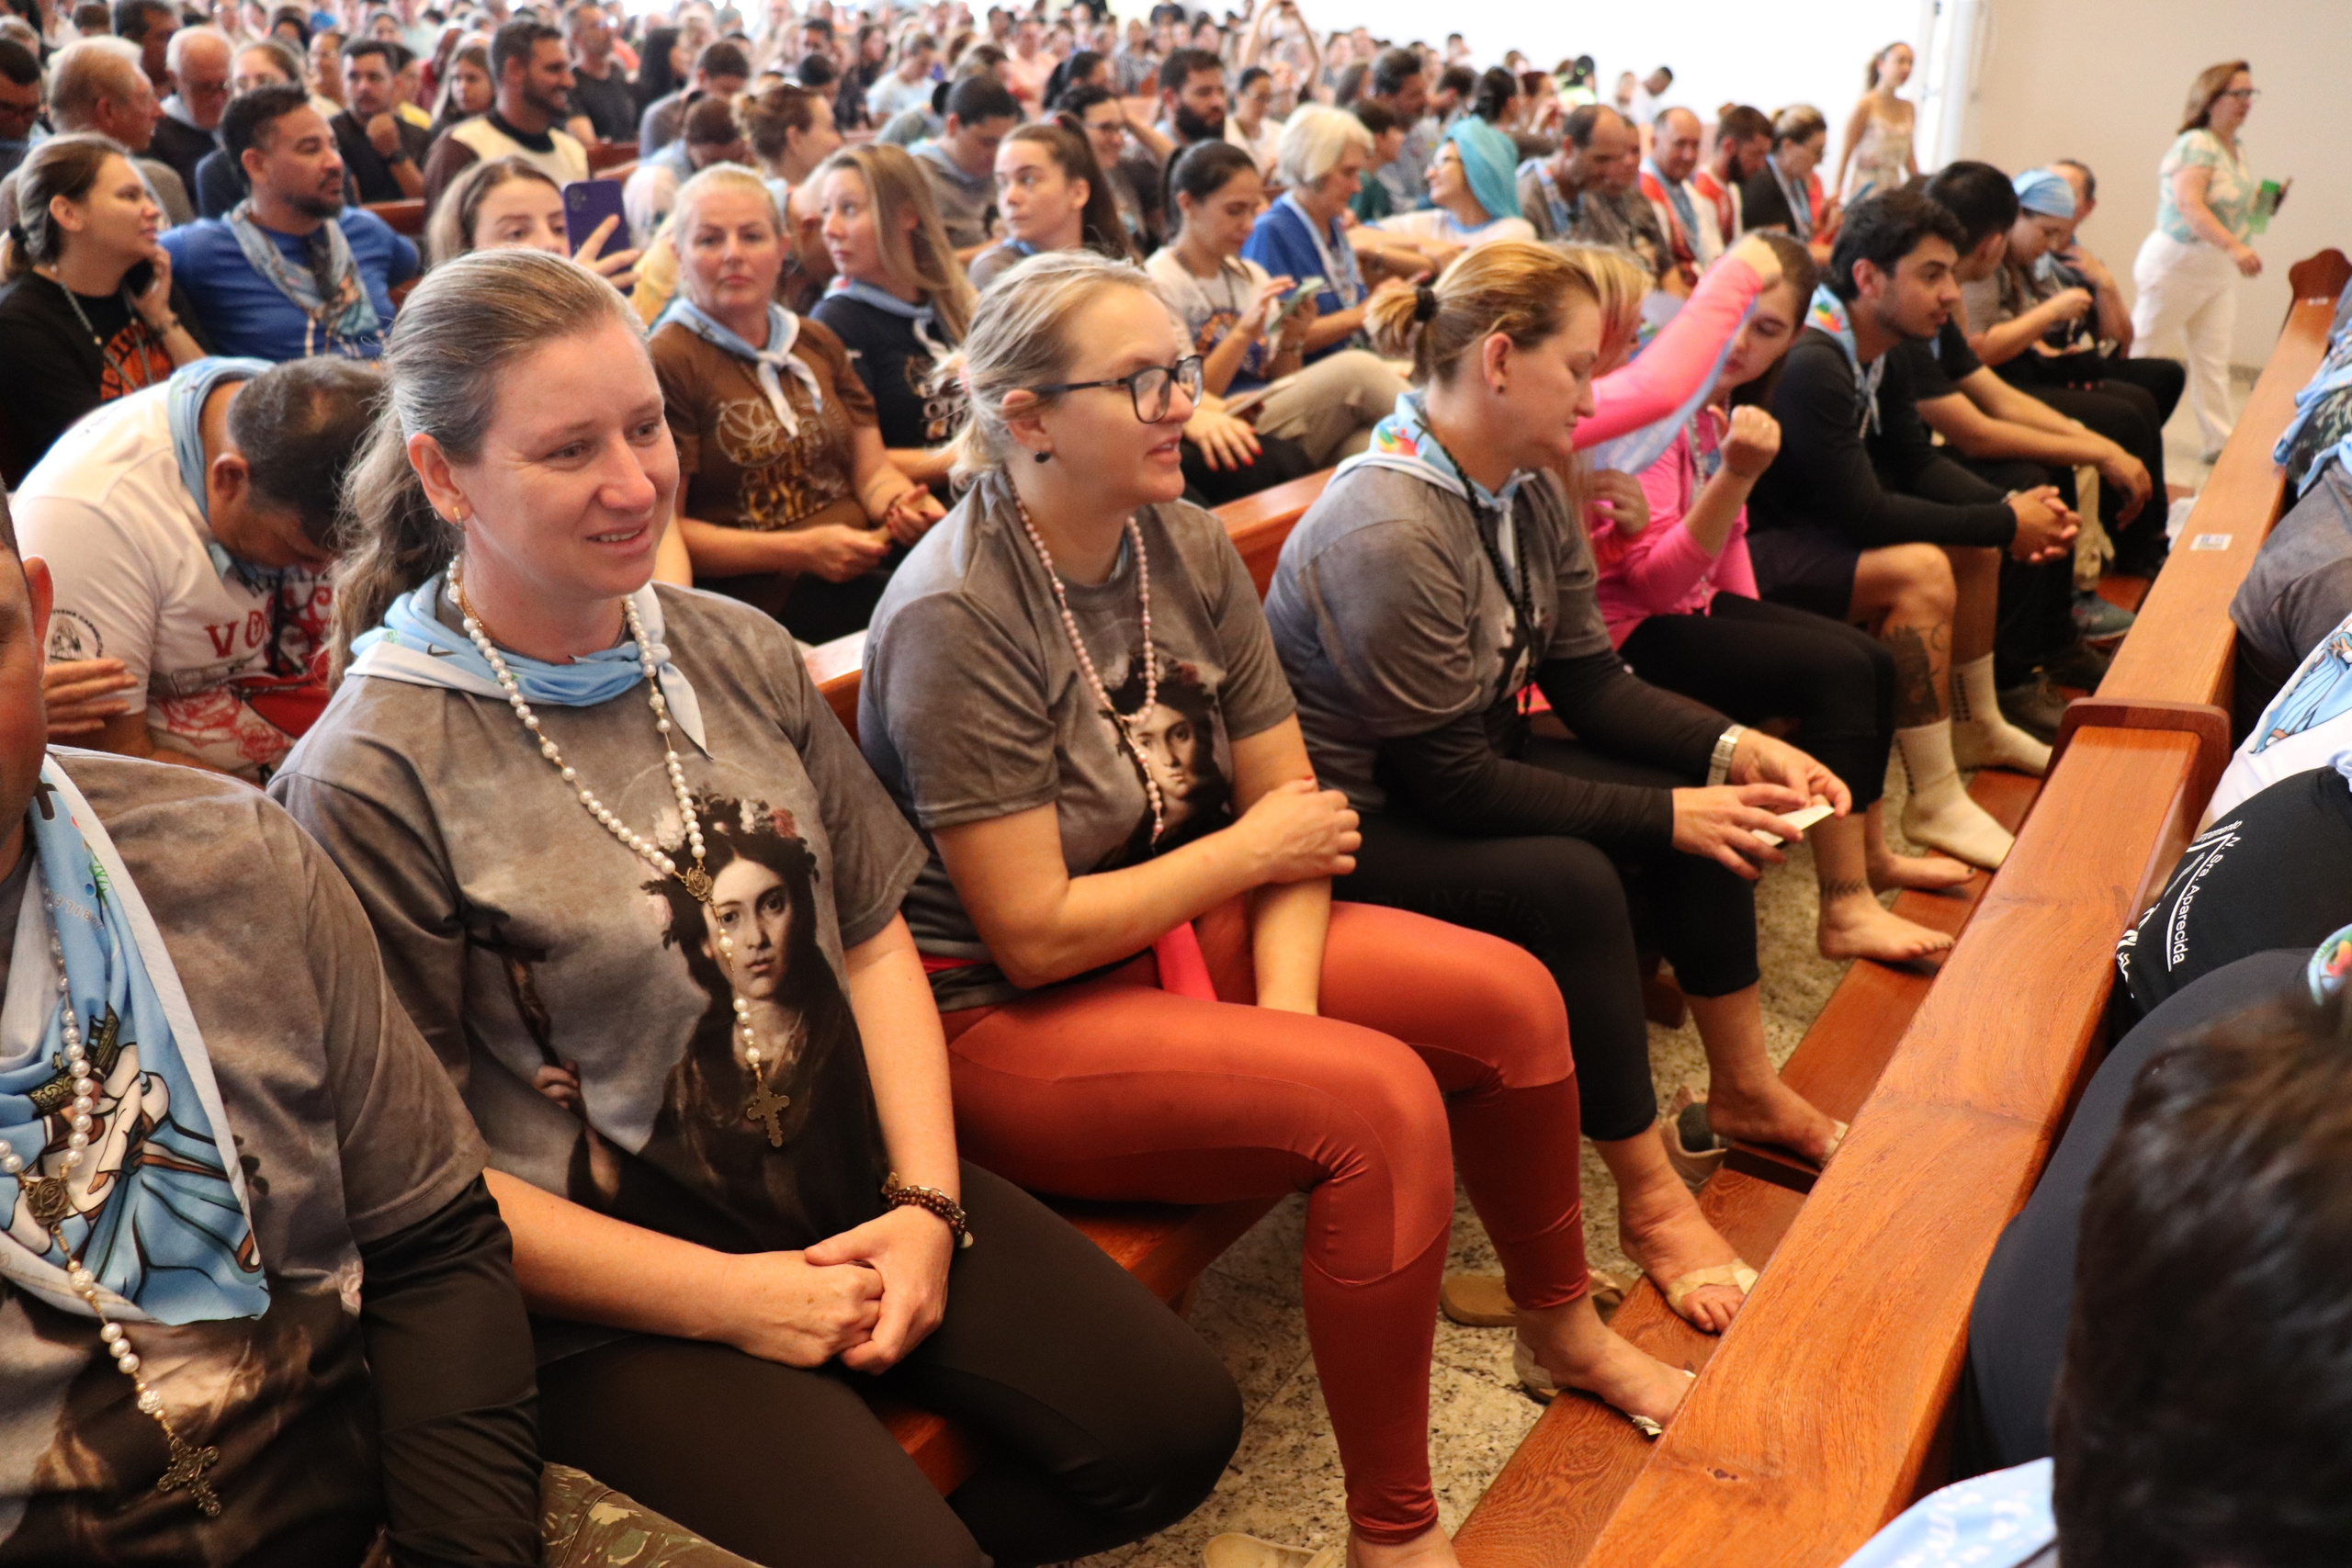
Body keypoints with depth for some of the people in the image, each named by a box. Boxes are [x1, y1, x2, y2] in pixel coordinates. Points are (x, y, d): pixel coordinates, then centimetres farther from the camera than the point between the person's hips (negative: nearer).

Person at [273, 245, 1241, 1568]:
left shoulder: (740, 654, 4)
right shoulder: (367, 781, -14)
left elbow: (873, 935, 8)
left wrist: (926, 1201, -5)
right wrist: (731, 1298, -13)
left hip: (860, 1197, 6)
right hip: (619, 1298, -5)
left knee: (1180, 1422, -6)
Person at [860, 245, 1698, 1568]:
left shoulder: (1188, 545, -1)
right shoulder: (952, 619, -22)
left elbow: (1289, 804, 1)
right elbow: (1033, 932, -22)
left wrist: (1285, 1005, -14)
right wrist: (1250, 850, -12)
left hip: (1184, 927, 7)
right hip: (1007, 1015, -7)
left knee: (1509, 997, -4)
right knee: (1379, 1098, -26)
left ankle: (1562, 1327, 24)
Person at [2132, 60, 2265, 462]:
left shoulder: (2236, 149, 11)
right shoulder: (2196, 146, -18)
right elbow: (2189, 205, -32)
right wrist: (2234, 246, -42)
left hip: (2220, 269, 8)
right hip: (2177, 262, -8)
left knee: (2213, 358, 8)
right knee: (2143, 350, 2)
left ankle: (2220, 442, 10)